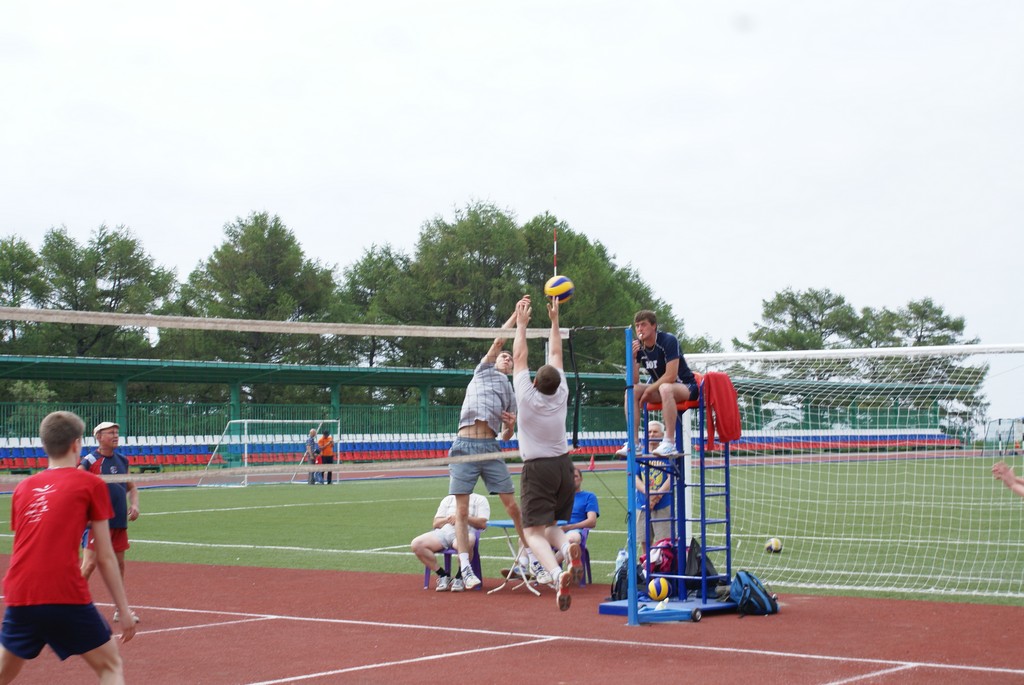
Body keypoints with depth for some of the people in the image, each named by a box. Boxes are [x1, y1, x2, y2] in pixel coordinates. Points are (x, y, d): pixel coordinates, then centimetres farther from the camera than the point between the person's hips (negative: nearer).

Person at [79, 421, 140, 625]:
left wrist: (134, 504, 5)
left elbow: (131, 487, 23)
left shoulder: (122, 460, 12)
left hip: (119, 521, 7)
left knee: (119, 565, 12)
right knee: (89, 564, -12)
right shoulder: (90, 461, -9)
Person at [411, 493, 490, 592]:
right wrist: (448, 519, -1)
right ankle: (443, 575, -12)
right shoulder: (448, 499, 29)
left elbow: (482, 524, 1)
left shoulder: (480, 499, 17)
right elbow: (436, 523, 21)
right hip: (444, 531, 5)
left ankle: (459, 577, -21)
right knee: (416, 544, -22)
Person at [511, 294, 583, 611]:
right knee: (550, 525, 19)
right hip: (563, 465, 5)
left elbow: (519, 357, -2)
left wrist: (522, 322, 6)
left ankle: (557, 574, -38)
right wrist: (554, 320, 19)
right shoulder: (561, 395, -1)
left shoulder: (528, 397, -11)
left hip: (537, 469, -5)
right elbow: (556, 354, 11)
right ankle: (567, 548, -16)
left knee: (534, 532, -11)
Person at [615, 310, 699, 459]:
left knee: (665, 388, -39)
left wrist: (649, 390, -19)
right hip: (659, 388, 7)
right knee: (631, 392, -16)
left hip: (686, 386, -7)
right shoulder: (638, 346, -2)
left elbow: (671, 376, -25)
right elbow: (634, 381, -6)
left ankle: (670, 443, -38)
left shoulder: (668, 341, -19)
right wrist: (633, 357, -20)